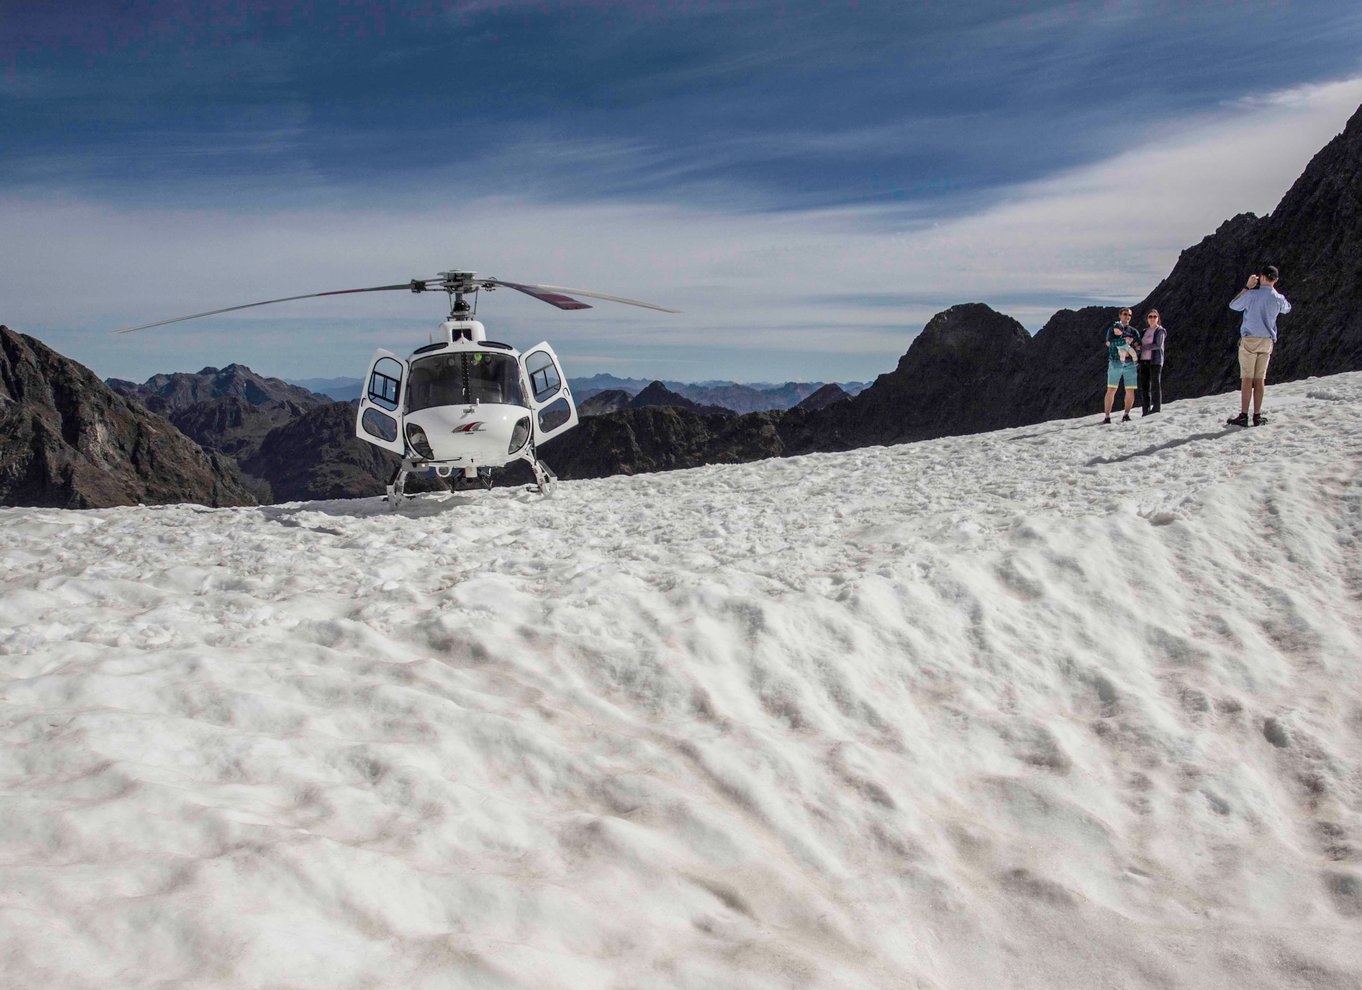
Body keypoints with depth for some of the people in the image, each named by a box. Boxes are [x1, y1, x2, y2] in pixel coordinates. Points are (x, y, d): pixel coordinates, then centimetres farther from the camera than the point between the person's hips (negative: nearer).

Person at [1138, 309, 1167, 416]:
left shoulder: (1160, 331, -1)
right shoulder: (1145, 331, 18)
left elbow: (1158, 345, -15)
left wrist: (1142, 348, -12)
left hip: (1155, 361, -6)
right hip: (1144, 361, 6)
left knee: (1155, 386, -6)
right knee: (1144, 387, 2)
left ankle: (1156, 410, -4)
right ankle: (1145, 412, 4)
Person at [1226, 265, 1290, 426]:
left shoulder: (1252, 294, -11)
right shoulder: (1278, 298, 2)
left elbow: (1233, 305, 5)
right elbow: (1287, 309, 26)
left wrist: (1247, 287, 8)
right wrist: (1273, 289, 23)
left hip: (1250, 340, -4)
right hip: (1267, 341, 4)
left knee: (1247, 378, -5)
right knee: (1260, 379, 7)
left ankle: (1243, 416, -8)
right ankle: (1257, 416, 7)